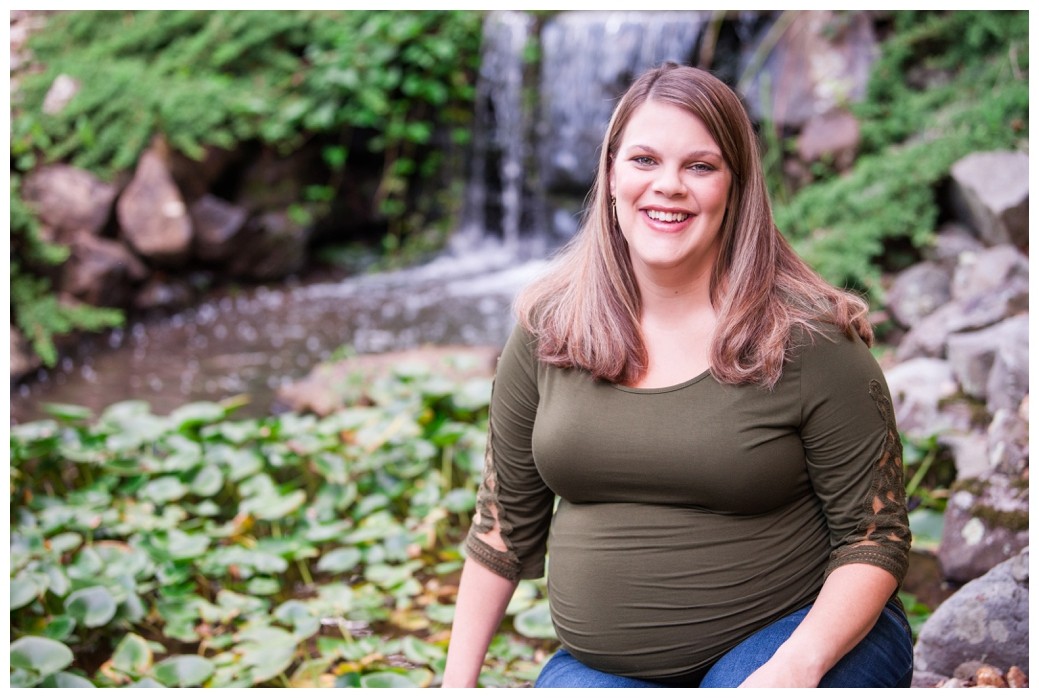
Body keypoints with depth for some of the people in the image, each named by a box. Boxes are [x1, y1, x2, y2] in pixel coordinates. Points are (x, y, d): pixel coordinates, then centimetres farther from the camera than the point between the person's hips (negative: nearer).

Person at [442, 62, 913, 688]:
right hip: (602, 662, 3)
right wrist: (458, 682, 7)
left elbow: (875, 538, -8)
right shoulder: (548, 331, -1)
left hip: (792, 637, -2)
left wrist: (797, 663, -24)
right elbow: (506, 521, 8)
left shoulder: (808, 338, -12)